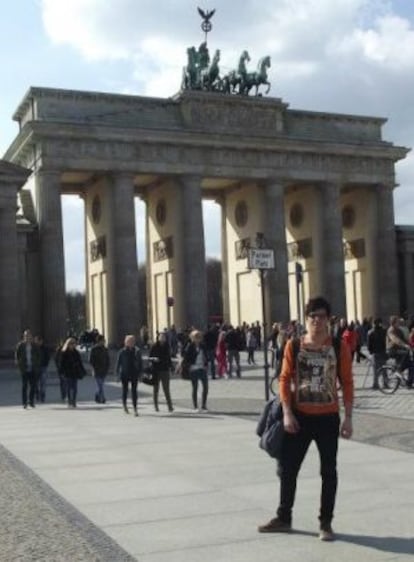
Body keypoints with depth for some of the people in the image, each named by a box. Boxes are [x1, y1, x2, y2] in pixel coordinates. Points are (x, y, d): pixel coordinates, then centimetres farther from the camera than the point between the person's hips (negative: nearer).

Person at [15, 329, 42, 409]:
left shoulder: (34, 346, 5)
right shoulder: (20, 345, -1)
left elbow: (39, 356, 12)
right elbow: (16, 356, 3)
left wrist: (38, 365, 2)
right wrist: (19, 365, -6)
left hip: (33, 369, 2)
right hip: (24, 369, -2)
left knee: (33, 386, 4)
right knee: (24, 386, -1)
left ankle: (31, 401, 17)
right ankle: (24, 403, 4)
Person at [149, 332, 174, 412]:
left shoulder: (167, 347, 6)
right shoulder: (154, 347, -3)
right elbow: (149, 357, 1)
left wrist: (170, 366, 9)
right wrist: (154, 359, -18)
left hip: (165, 370, 1)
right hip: (156, 370, -1)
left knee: (166, 389, -2)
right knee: (155, 388, 6)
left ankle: (170, 406, 0)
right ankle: (156, 406, 14)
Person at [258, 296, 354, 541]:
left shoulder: (339, 347, -4)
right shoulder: (293, 346, -2)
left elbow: (347, 382, -2)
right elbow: (285, 379, -1)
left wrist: (348, 417, -6)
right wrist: (287, 413, -9)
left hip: (328, 417, -1)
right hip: (300, 416, 1)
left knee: (328, 471, 6)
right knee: (287, 468, 9)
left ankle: (326, 523, 19)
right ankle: (284, 518, 24)